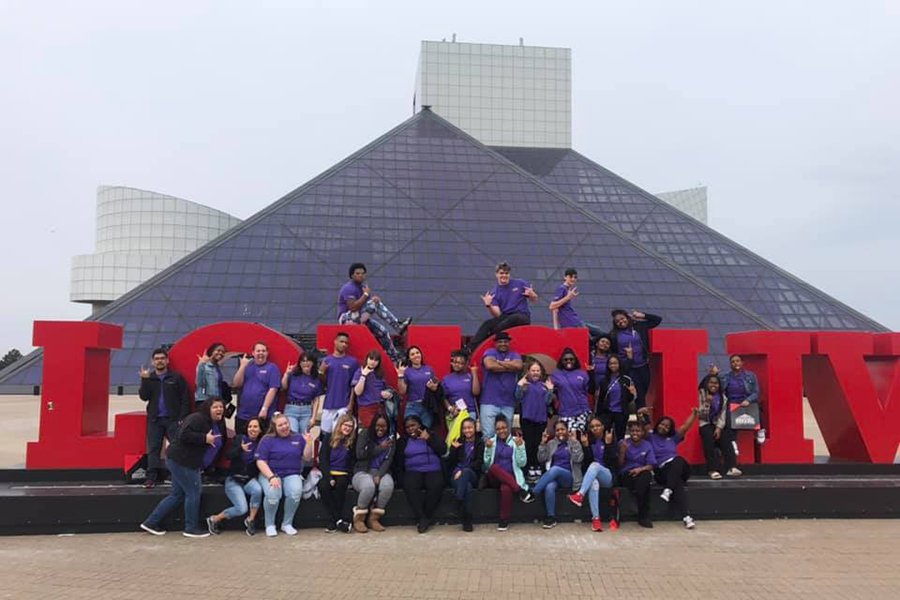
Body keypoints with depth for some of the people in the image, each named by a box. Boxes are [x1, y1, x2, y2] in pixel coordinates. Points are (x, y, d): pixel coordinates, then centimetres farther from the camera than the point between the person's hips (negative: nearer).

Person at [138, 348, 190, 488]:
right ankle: (152, 476, 8)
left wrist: (182, 418, -8)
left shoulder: (176, 378, 0)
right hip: (154, 420, 3)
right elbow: (143, 397, -4)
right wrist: (145, 380, -15)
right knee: (153, 449, 4)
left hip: (173, 419, -3)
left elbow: (185, 398, -2)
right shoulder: (148, 378, 9)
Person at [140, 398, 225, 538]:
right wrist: (205, 438, -27)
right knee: (193, 493, 0)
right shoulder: (197, 418, -18)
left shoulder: (212, 424, 12)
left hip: (187, 462, 10)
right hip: (180, 460, -10)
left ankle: (150, 522, 24)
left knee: (177, 495, 17)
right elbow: (184, 435, -29)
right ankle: (191, 528, 14)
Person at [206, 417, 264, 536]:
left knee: (258, 489, -33)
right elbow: (229, 456, -16)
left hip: (250, 479, 2)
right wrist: (241, 449, -34)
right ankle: (214, 519, 6)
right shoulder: (238, 439, -1)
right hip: (234, 480, -2)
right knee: (241, 509, -21)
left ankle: (250, 520, -10)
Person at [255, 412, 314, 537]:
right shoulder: (267, 440, 3)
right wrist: (271, 477, -19)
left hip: (292, 475, 2)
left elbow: (307, 457, 9)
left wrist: (309, 442, -9)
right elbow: (260, 461, -5)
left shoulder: (298, 438, 12)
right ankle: (270, 525, -7)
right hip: (270, 474, -2)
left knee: (296, 492, -31)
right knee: (273, 494, -34)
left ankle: (287, 523, -7)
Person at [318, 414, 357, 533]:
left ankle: (333, 521, -25)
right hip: (327, 473, 0)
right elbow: (323, 460, 1)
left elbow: (352, 463, 8)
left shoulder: (353, 441, 11)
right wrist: (329, 478, -13)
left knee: (340, 485, -32)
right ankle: (339, 520, -29)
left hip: (343, 474, 0)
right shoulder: (328, 439, 8)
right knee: (324, 487, -31)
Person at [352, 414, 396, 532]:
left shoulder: (390, 439, 12)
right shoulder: (364, 434, 5)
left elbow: (389, 460, -1)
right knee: (369, 486, -37)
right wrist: (380, 448, -6)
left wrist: (379, 475, -17)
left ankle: (374, 518, -16)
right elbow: (359, 454, -6)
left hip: (381, 472, 3)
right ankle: (359, 518, -15)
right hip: (363, 471, -2)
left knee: (388, 485, -33)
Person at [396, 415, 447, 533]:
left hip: (433, 471, -1)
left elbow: (443, 450, 1)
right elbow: (399, 462, 14)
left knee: (436, 485, -33)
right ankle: (421, 518, -30)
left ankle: (427, 516, -22)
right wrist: (402, 476, -2)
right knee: (409, 485, -33)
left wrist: (428, 438, -5)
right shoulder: (403, 441, 20)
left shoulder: (431, 435, 16)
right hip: (413, 471, 1)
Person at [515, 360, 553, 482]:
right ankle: (529, 472, 2)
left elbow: (547, 401, 4)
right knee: (529, 445, -1)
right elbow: (518, 398, -5)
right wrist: (519, 386, -17)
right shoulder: (524, 383, 3)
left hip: (541, 418, 2)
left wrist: (550, 390, -9)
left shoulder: (544, 384, 10)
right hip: (527, 418, -2)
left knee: (538, 445, 4)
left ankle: (538, 471, 11)